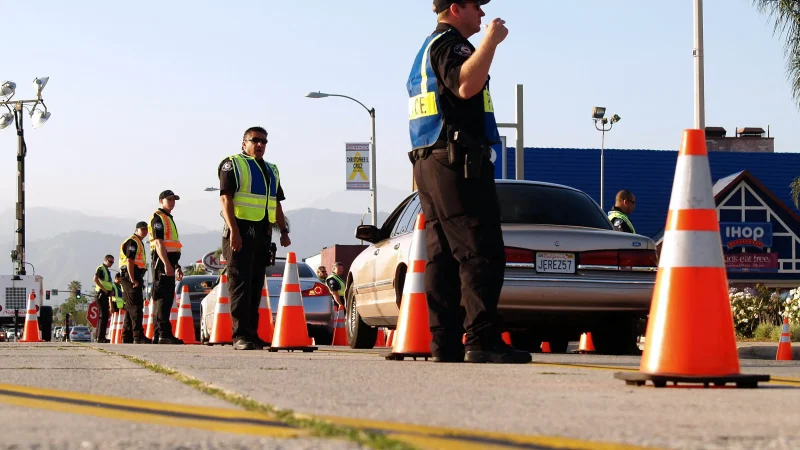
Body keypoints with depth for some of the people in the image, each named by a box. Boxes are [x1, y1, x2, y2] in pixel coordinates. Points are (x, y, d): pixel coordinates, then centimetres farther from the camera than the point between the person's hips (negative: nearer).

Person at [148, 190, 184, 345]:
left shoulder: (169, 219, 25)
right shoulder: (158, 218, -6)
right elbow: (159, 243, -17)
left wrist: (177, 266, 28)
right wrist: (167, 264, -26)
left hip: (169, 262, 10)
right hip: (161, 262, -10)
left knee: (167, 298, 10)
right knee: (163, 297, -16)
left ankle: (158, 335, 13)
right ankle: (164, 333, -23)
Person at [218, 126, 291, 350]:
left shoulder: (271, 170, 22)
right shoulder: (232, 164, 1)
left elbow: (277, 204, 24)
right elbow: (226, 198, -9)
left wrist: (283, 231, 12)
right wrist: (233, 229, -19)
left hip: (263, 233, 7)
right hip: (241, 231, -7)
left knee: (256, 285, 8)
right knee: (241, 283, -10)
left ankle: (252, 334, 12)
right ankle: (240, 335, -13)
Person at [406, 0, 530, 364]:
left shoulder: (428, 49, 25)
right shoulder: (449, 43, -7)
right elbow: (466, 84, -26)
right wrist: (491, 40, -22)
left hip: (429, 163, 10)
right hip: (458, 163, -10)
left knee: (442, 257, 5)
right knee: (481, 254, -14)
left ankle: (445, 344, 2)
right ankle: (482, 340, -21)